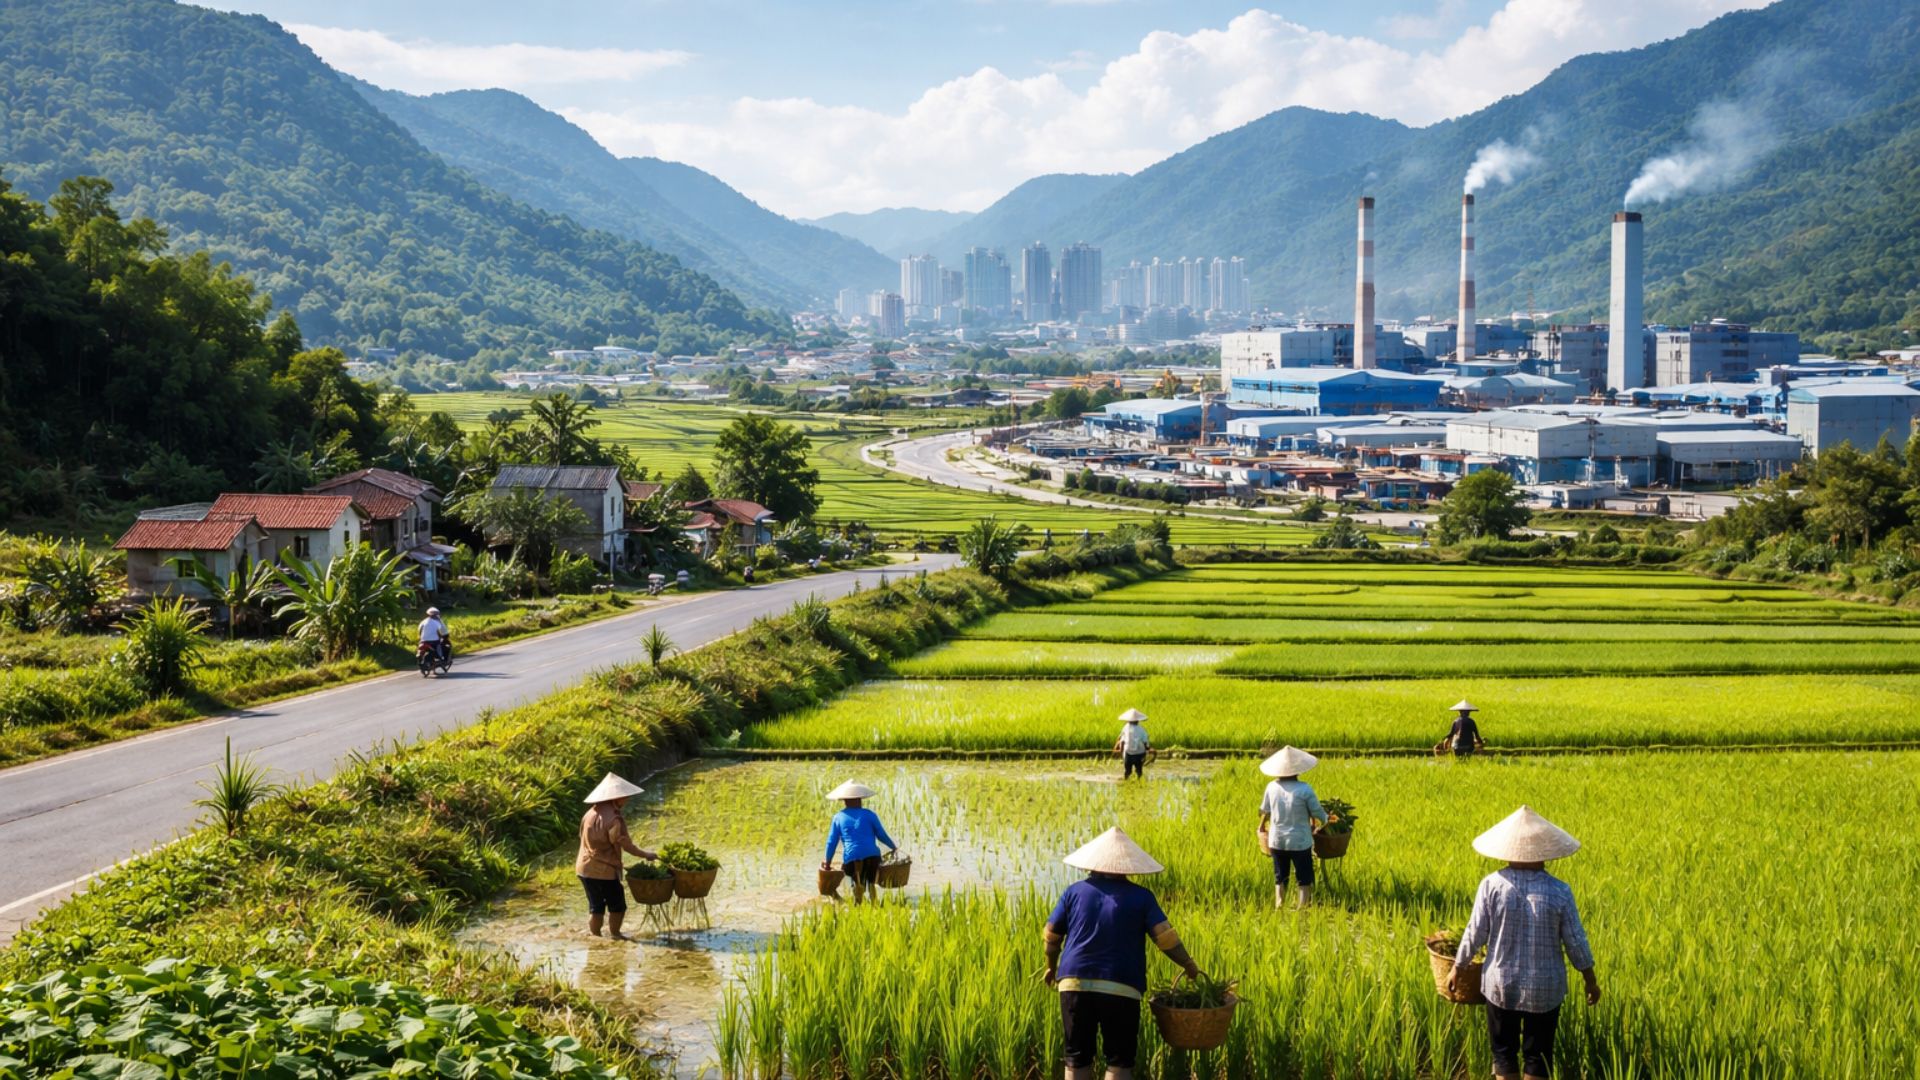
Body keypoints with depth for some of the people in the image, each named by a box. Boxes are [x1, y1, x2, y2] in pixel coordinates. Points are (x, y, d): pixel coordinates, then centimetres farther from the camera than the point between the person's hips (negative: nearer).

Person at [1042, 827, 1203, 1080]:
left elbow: (1051, 936, 10)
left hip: (1075, 985, 2)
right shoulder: (1141, 897, 2)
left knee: (1077, 1059, 10)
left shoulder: (1075, 892, 7)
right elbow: (1166, 938, -4)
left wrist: (1052, 967, 27)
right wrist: (1189, 965, 11)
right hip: (1121, 990, -2)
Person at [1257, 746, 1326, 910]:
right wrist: (1324, 821, 13)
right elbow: (1319, 815, -8)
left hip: (1277, 841, 3)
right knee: (1304, 880, 9)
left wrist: (1263, 828, 27)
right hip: (1300, 841, -3)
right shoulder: (1304, 789, -15)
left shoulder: (1272, 787, -5)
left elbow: (1265, 812, 7)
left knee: (1280, 879, 16)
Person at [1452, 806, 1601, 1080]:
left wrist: (1458, 968, 8)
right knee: (1537, 1057, 12)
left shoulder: (1492, 885, -13)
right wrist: (1591, 980, 9)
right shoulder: (1559, 891, -13)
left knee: (1504, 1054, 15)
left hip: (1500, 985, 0)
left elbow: (1475, 933, -8)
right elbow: (1576, 942, -6)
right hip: (1545, 989, 0)